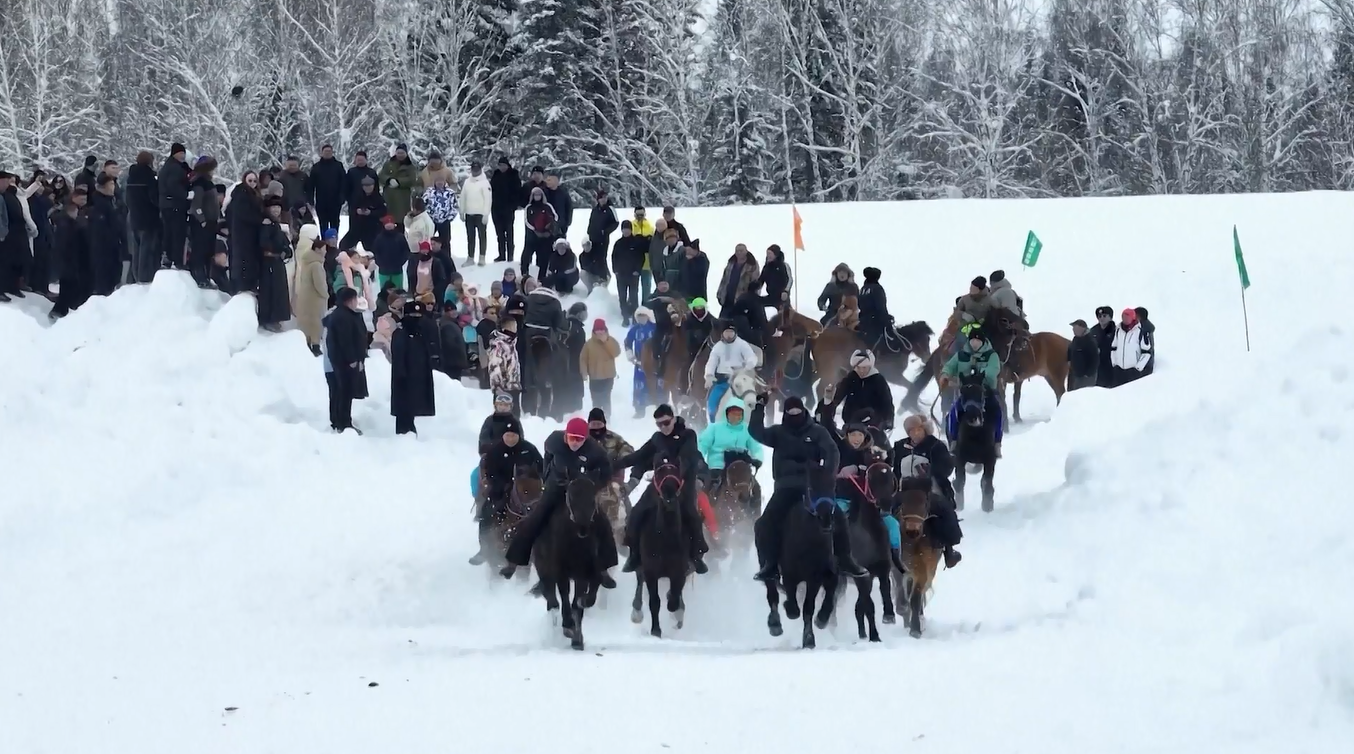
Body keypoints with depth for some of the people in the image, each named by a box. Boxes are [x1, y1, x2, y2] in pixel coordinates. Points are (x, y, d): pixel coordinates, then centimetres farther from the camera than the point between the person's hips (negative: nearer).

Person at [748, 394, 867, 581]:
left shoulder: (817, 432, 6)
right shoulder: (779, 433, 11)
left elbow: (831, 452, -7)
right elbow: (756, 432, 0)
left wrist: (829, 473, -26)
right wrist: (760, 407, -8)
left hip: (813, 485, -1)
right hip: (787, 487, 1)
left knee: (837, 518, -18)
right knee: (765, 524, -17)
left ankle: (845, 561, -8)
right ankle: (770, 564, -9)